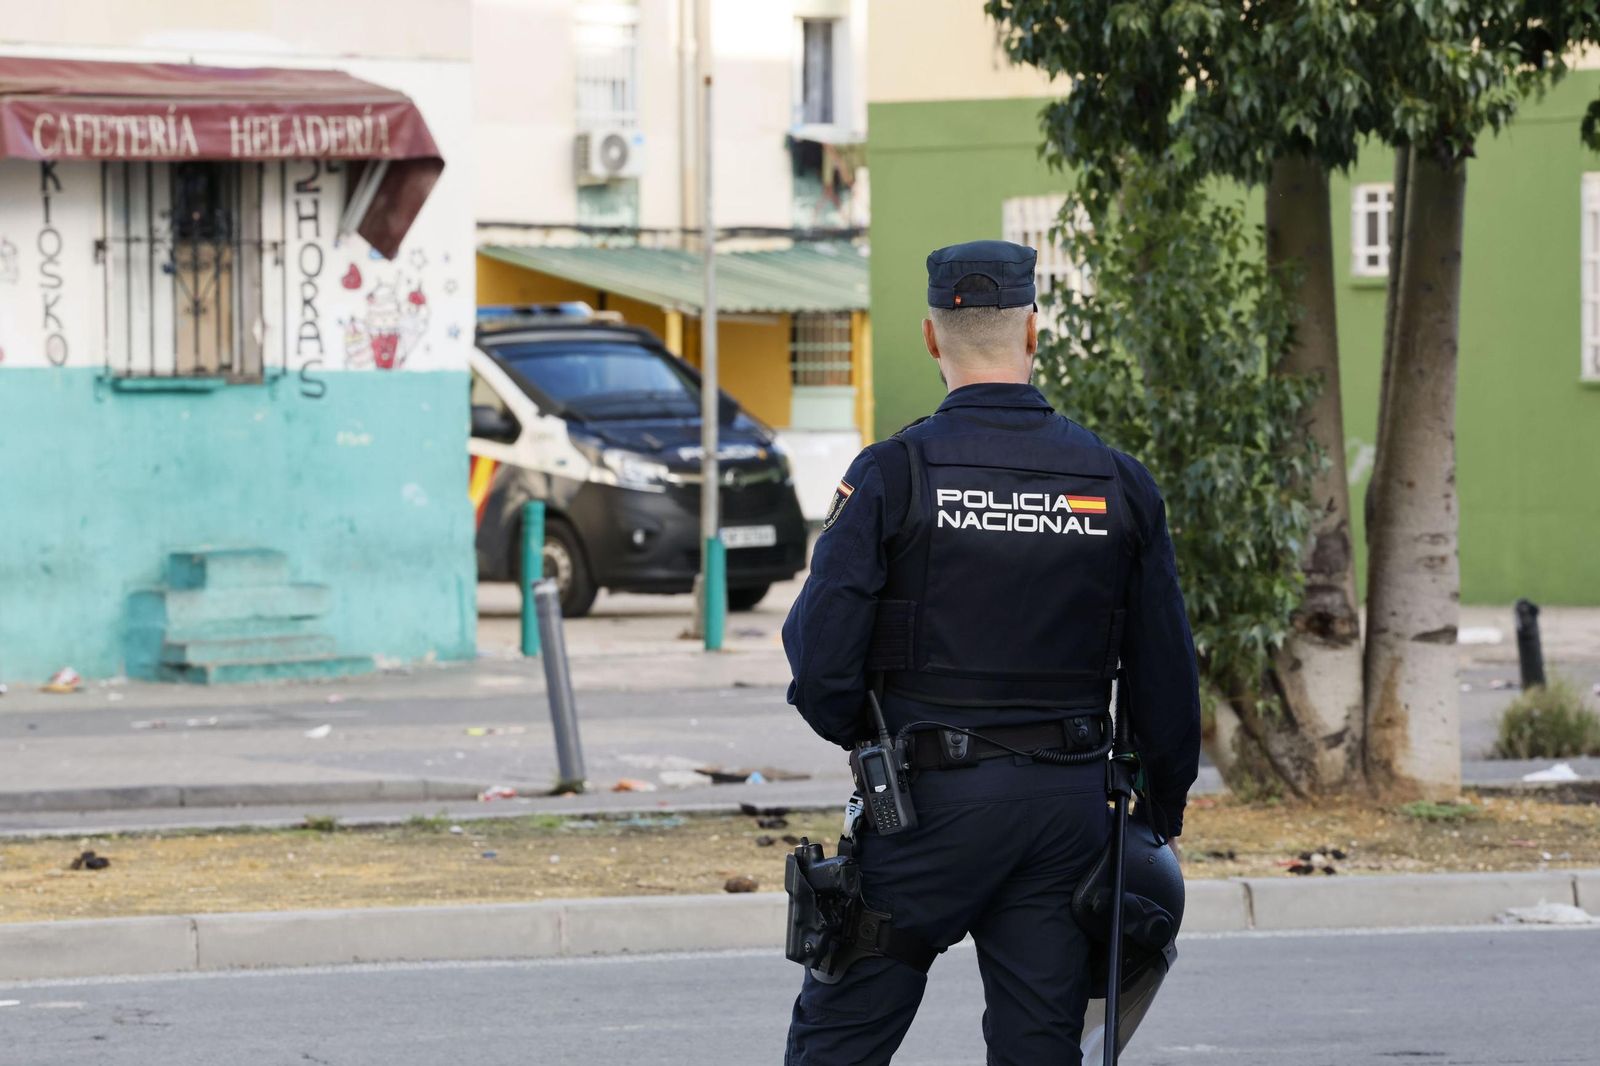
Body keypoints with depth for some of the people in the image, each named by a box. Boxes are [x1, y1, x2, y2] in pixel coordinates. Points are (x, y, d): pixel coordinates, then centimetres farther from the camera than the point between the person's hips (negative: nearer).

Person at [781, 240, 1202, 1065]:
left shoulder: (894, 473, -8)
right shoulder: (1118, 483, 3)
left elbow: (819, 651, -11)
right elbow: (1165, 677, 6)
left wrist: (856, 734, 10)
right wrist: (1162, 812, 18)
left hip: (932, 803, -3)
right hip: (1070, 804, 3)